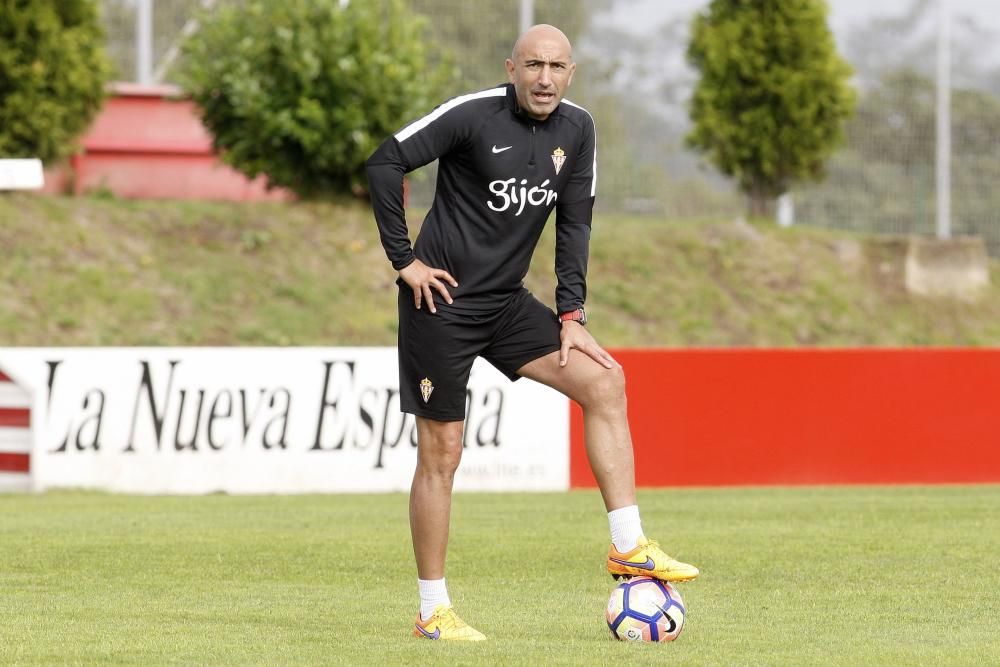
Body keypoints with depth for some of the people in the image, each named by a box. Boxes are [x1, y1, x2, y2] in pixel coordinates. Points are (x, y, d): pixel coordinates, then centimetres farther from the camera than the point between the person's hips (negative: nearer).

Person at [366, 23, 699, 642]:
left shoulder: (577, 130, 2)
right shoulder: (473, 114, -15)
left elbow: (574, 222, 8)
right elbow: (385, 163, -14)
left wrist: (572, 314, 0)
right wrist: (404, 259, -13)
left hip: (508, 304, 6)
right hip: (443, 303, -6)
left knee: (604, 381, -9)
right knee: (441, 453, -3)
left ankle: (628, 546, -8)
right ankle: (433, 611, 7)